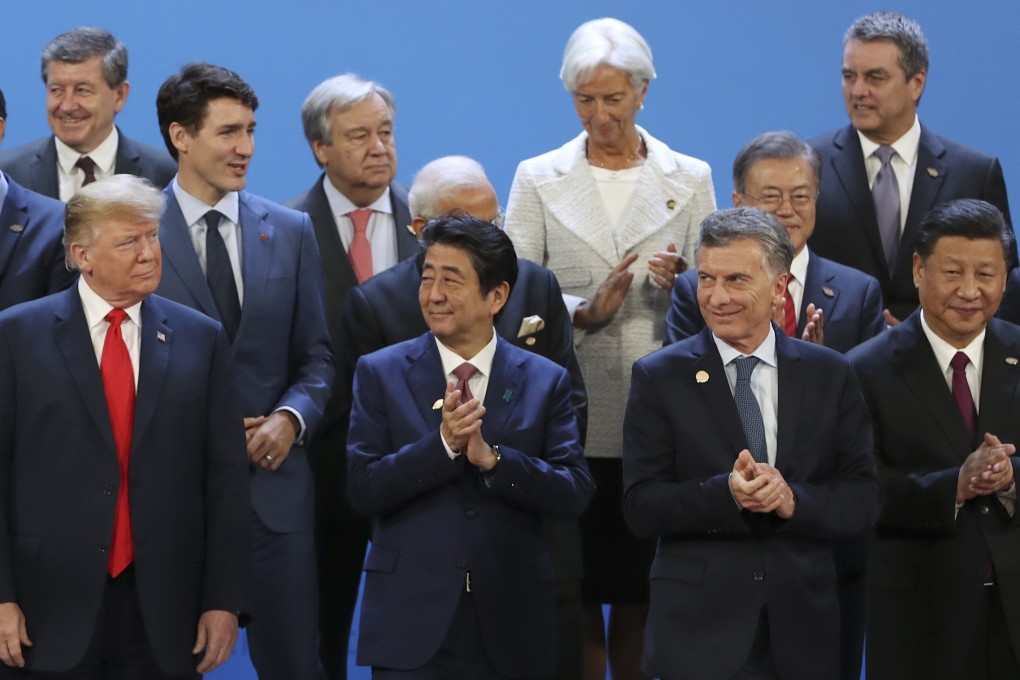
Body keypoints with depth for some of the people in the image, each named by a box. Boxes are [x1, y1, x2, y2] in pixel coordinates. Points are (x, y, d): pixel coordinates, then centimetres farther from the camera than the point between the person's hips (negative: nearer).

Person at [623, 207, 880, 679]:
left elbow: (863, 499, 2)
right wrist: (726, 493, -22)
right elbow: (641, 507, -6)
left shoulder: (830, 375, 5)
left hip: (802, 625, 2)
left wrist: (794, 500, -16)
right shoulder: (659, 378, -1)